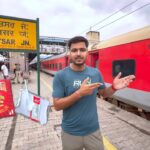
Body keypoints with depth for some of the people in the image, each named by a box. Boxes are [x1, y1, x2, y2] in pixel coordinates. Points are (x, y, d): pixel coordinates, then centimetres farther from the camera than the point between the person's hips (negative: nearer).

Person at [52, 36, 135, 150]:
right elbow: (57, 106, -15)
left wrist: (113, 88, -13)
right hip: (71, 133, -2)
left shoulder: (96, 73, -5)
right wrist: (79, 93, -28)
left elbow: (104, 93, 8)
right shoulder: (60, 76, -14)